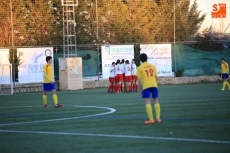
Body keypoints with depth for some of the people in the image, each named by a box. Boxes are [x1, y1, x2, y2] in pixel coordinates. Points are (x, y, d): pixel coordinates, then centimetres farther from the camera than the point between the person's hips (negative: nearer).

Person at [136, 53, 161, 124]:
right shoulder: (152, 66, 12)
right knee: (156, 100, 13)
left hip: (146, 85, -3)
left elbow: (139, 80, -4)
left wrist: (141, 89, 4)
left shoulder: (139, 68, 1)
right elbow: (156, 77, 12)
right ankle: (158, 118, 11)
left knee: (147, 102, -3)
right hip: (154, 84, 4)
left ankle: (151, 119, -9)